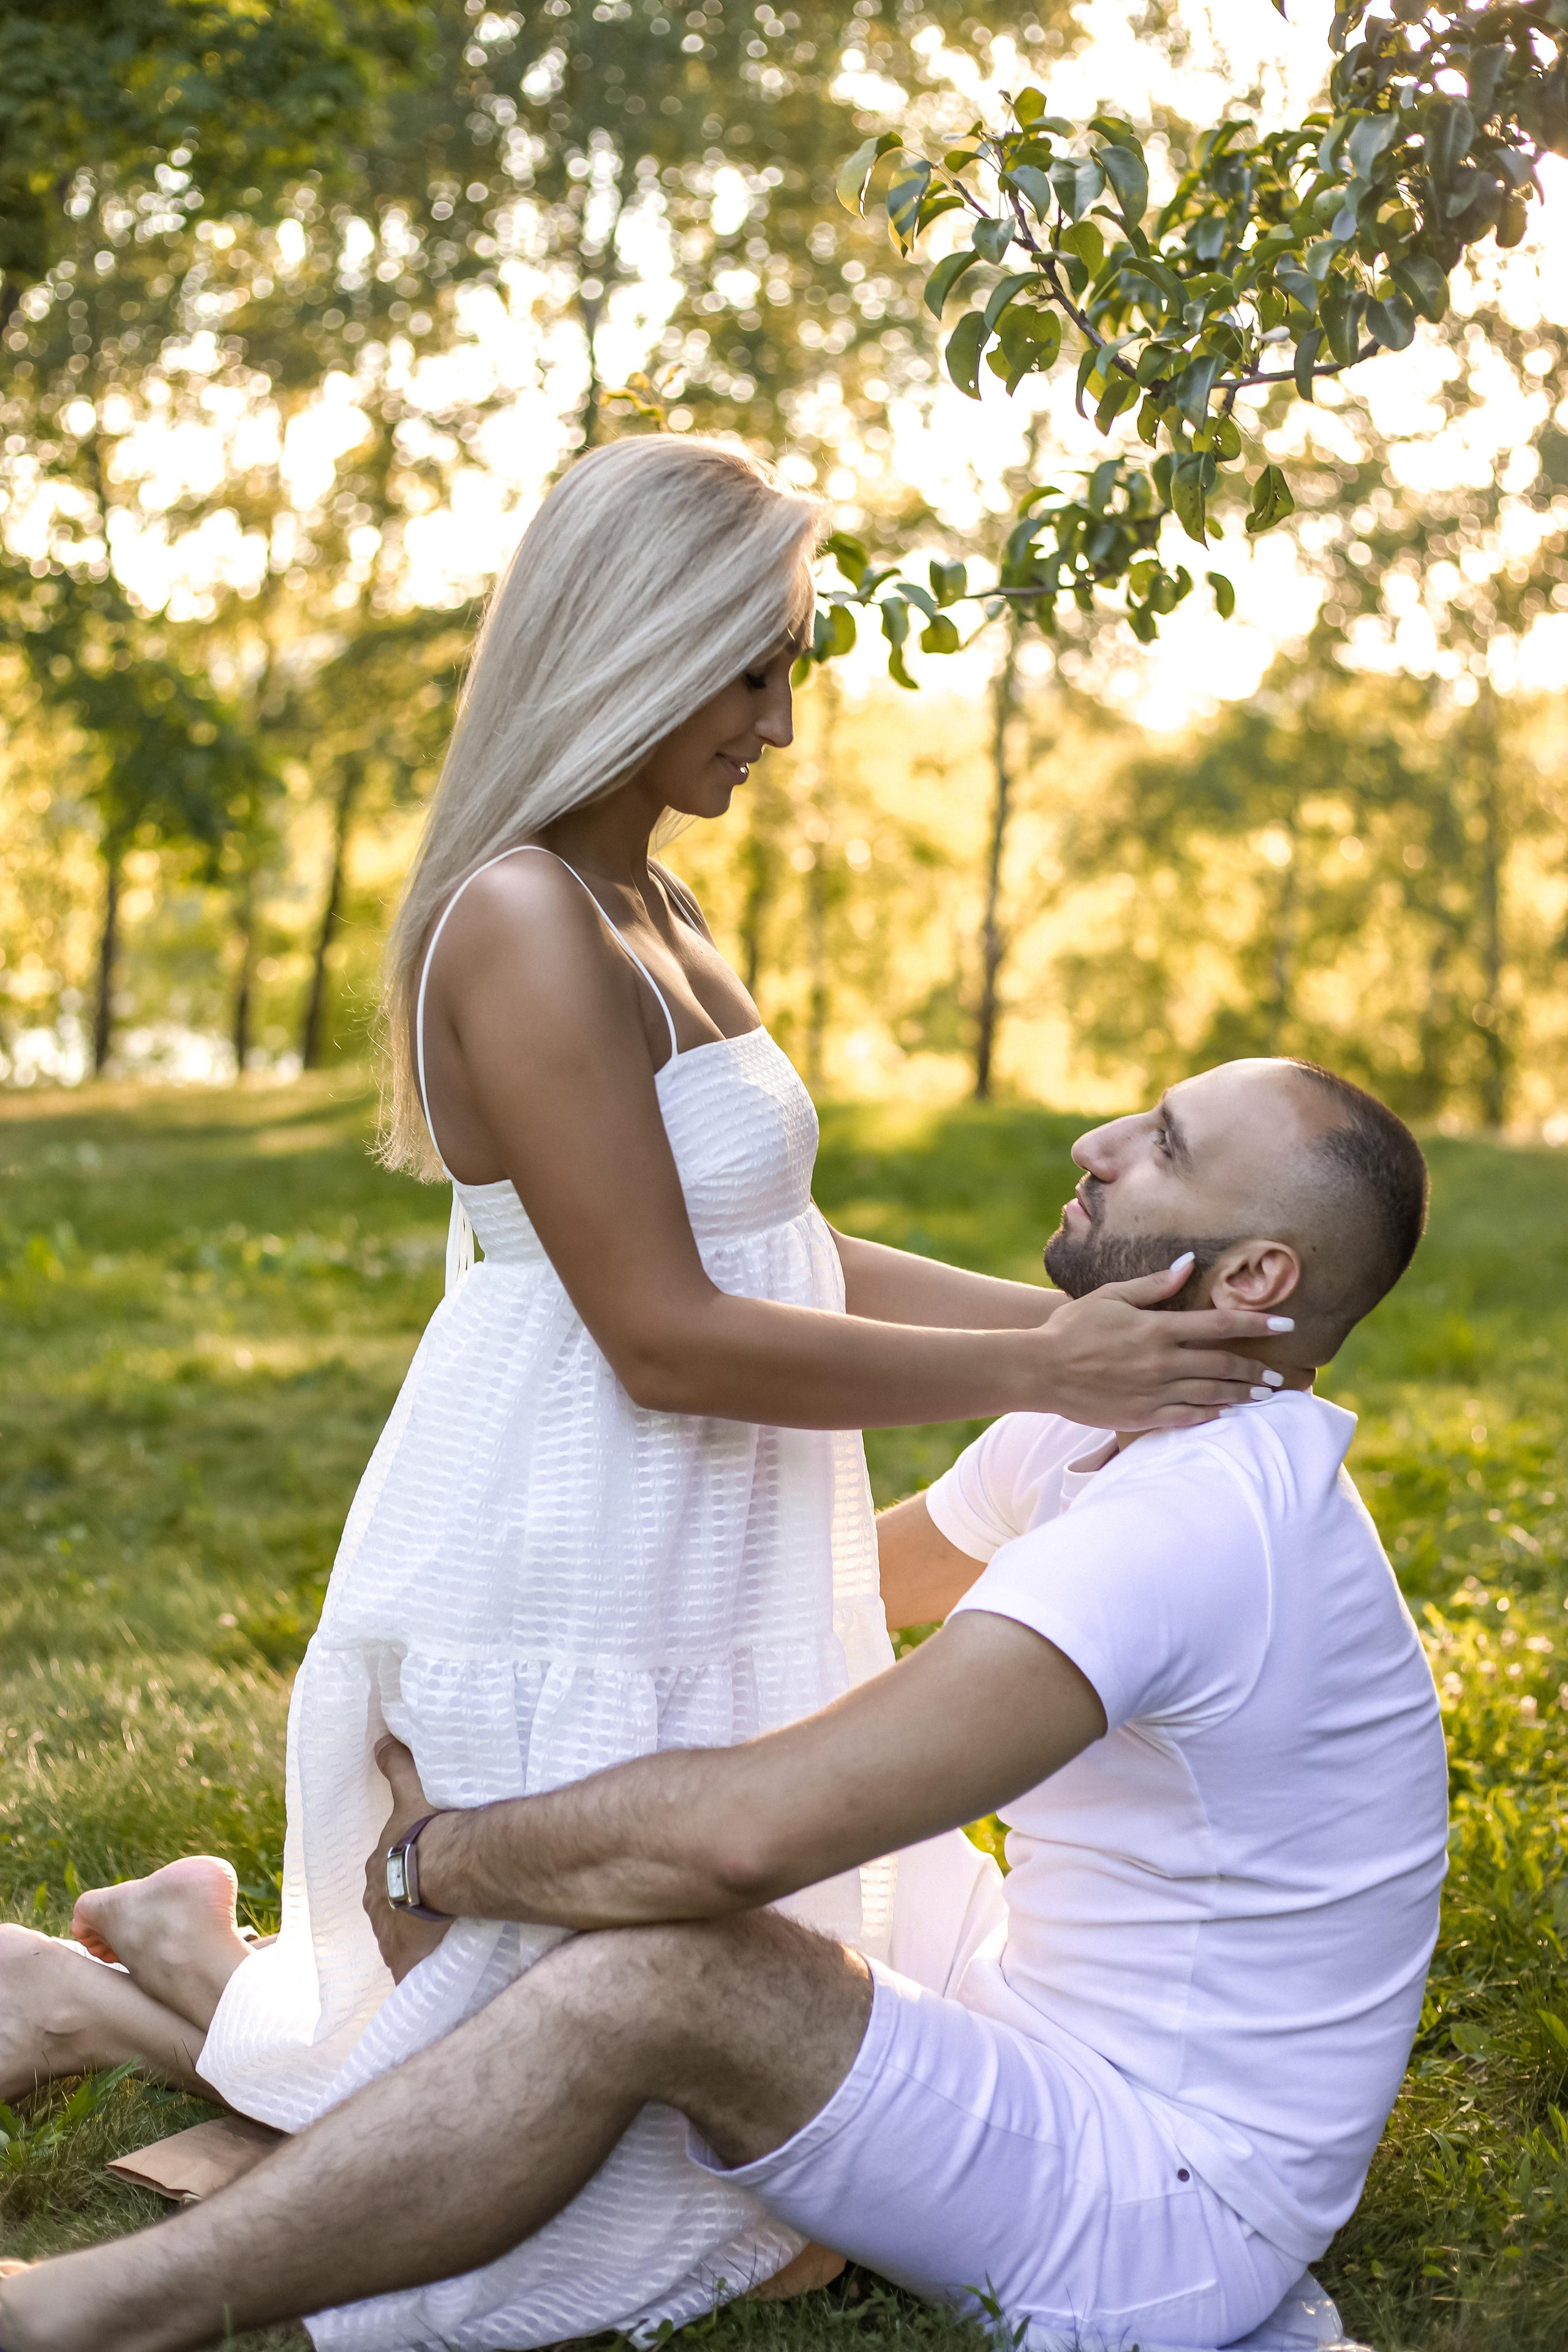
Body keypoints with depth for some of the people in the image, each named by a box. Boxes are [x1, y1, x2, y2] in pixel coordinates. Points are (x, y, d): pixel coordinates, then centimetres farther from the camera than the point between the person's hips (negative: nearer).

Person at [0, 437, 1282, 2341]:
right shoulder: (528, 924, -20)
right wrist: (1039, 1374, -18)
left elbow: (772, 1253, 10)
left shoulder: (648, 913, 10)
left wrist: (1081, 1317, 3)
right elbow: (667, 1336, -23)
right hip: (560, 1626, -10)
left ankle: (205, 1947, 30)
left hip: (673, 1595, 10)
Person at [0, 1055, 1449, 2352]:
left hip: (1156, 2228, -10)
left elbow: (745, 1835, -37)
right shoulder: (1085, 1435, 4)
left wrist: (437, 1857, -20)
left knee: (654, 1973, -29)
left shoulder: (1187, 1526, -30)